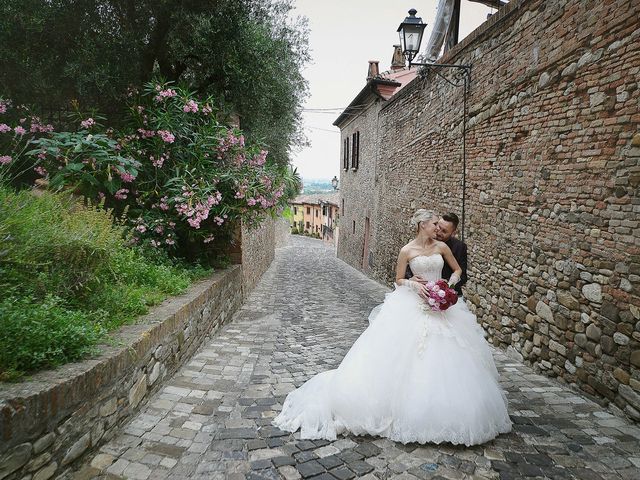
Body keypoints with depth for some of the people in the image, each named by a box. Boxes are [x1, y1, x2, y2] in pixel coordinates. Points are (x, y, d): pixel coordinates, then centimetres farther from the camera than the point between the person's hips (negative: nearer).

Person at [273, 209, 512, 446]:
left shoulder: (441, 246, 5)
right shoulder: (407, 251, -4)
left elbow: (457, 270, 17)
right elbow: (399, 280, 4)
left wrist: (450, 284, -1)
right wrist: (416, 284, -14)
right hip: (414, 305, -3)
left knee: (442, 356, 4)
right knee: (409, 354, -6)